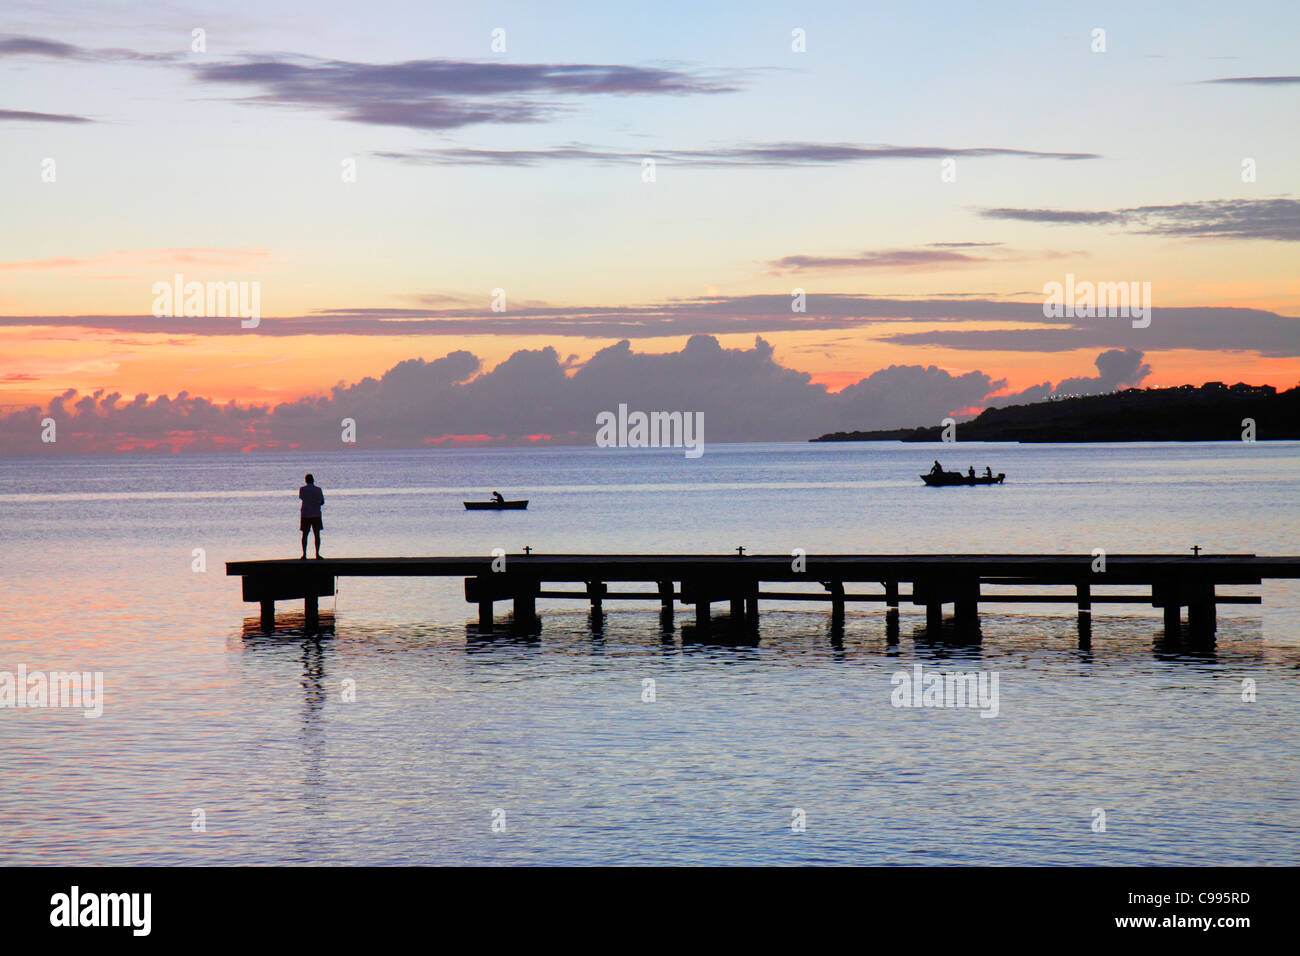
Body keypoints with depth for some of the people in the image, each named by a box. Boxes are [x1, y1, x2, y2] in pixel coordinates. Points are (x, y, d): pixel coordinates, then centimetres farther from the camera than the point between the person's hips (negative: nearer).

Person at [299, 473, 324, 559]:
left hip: (305, 514, 1)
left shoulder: (302, 489, -3)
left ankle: (304, 554, 0)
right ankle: (317, 554, 0)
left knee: (305, 535, 6)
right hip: (316, 514, -1)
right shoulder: (318, 490, -5)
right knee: (317, 535, 5)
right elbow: (322, 502, 1)